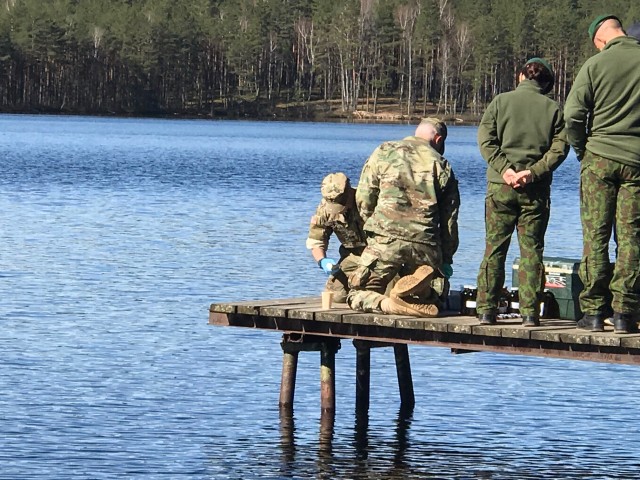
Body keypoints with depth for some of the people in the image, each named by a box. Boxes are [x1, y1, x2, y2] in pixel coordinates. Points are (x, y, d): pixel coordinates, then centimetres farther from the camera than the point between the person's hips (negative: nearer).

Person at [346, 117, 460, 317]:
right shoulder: (442, 166, 12)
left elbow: (363, 198, 5)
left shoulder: (384, 152, 9)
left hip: (385, 241, -2)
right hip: (425, 246, 2)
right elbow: (450, 218, 12)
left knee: (357, 294, 11)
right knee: (420, 300, 20)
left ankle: (386, 304, -24)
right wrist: (446, 259, 21)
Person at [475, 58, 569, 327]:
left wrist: (504, 169, -10)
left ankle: (487, 310, 2)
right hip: (536, 190, 0)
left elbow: (486, 139, -4)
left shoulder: (501, 101, 5)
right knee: (531, 250, 4)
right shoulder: (553, 109, 5)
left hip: (500, 185, 0)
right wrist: (533, 173, -10)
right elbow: (559, 147, -5)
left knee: (494, 247, 5)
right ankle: (530, 312, -1)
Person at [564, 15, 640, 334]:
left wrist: (582, 151, 8)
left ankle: (593, 311, 2)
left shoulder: (595, 64, -4)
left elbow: (573, 115, -7)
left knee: (595, 235, 3)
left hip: (599, 158, -1)